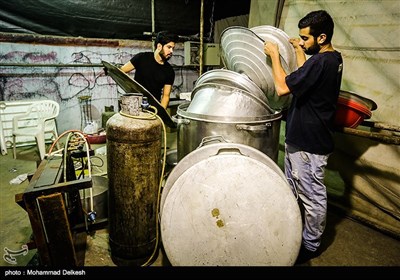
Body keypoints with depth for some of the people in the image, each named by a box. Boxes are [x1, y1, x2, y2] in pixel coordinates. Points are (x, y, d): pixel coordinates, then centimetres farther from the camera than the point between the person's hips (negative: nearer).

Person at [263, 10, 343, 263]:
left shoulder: (319, 62, -23)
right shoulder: (334, 58, 8)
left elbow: (282, 87, -25)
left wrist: (274, 55, -13)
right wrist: (298, 50, 23)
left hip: (309, 143, -11)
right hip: (300, 137, 11)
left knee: (312, 197, 7)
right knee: (294, 188, 24)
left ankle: (310, 245, 26)